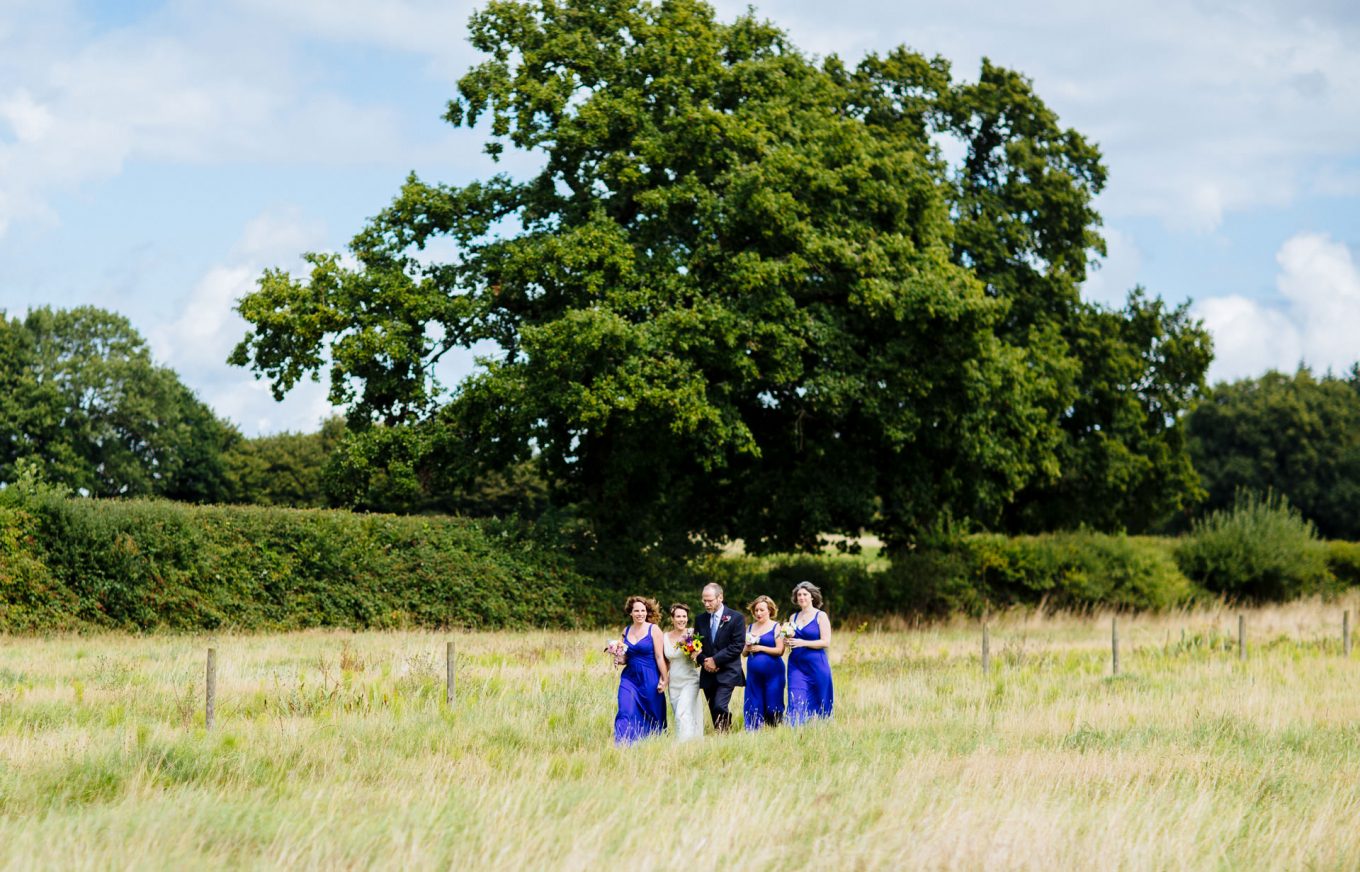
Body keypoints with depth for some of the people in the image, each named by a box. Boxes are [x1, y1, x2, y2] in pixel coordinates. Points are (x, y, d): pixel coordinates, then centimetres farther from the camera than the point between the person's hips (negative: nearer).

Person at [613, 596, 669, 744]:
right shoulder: (626, 631, 9)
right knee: (626, 713, -11)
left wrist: (664, 679, -9)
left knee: (652, 716, 7)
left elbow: (660, 657, -6)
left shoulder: (653, 629, -4)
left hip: (649, 679, -3)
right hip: (629, 678, 3)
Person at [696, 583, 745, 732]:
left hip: (727, 673, -5)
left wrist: (715, 660, -13)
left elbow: (738, 645, -9)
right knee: (714, 712, 4)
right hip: (708, 673, 5)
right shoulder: (700, 620, 12)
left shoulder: (736, 618, -3)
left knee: (719, 707, -21)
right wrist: (703, 661, -6)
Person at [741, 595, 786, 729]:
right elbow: (743, 653, 16)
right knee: (754, 707, 2)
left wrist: (760, 648, -14)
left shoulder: (776, 627, 0)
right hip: (754, 673, 4)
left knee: (772, 706, -5)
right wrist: (747, 648, -6)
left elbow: (780, 651, -8)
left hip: (772, 672, -4)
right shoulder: (751, 628, 14)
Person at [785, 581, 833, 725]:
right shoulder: (794, 617, 13)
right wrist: (788, 641, -3)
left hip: (816, 665, -4)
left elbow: (826, 642, -8)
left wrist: (803, 643, -16)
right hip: (796, 665, 4)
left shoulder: (821, 616, -1)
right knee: (796, 703, -7)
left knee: (818, 705, 2)